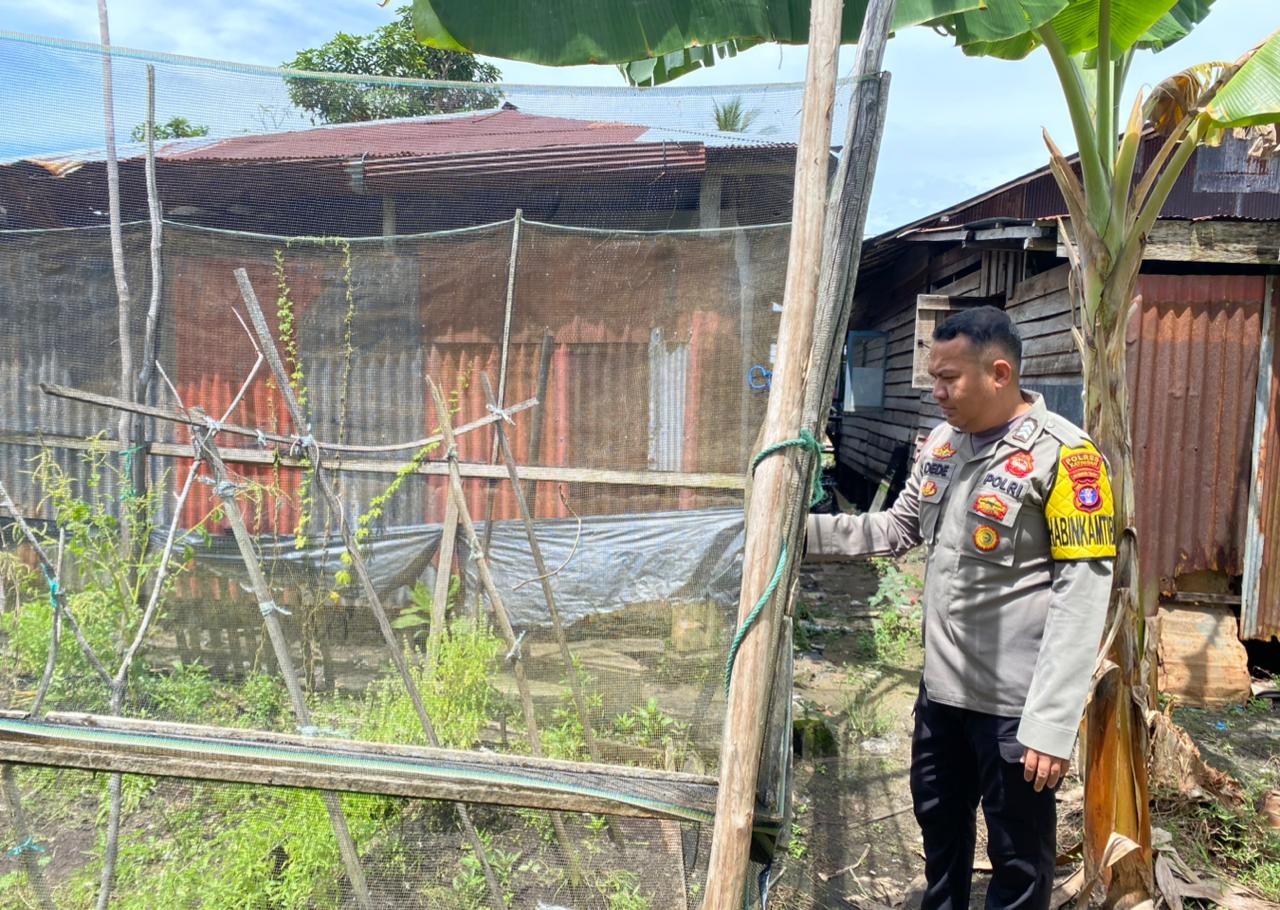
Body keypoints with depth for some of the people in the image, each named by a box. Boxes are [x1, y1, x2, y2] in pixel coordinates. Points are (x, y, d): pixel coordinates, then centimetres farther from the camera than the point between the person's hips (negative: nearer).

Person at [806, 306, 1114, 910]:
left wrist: (1051, 723, -22)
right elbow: (897, 530, 14)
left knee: (1018, 857, 12)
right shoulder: (941, 444, 5)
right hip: (941, 685, 7)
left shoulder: (1062, 455, -18)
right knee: (939, 823, 24)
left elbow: (1082, 596, -20)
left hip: (1015, 703, -7)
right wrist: (806, 531, 2)